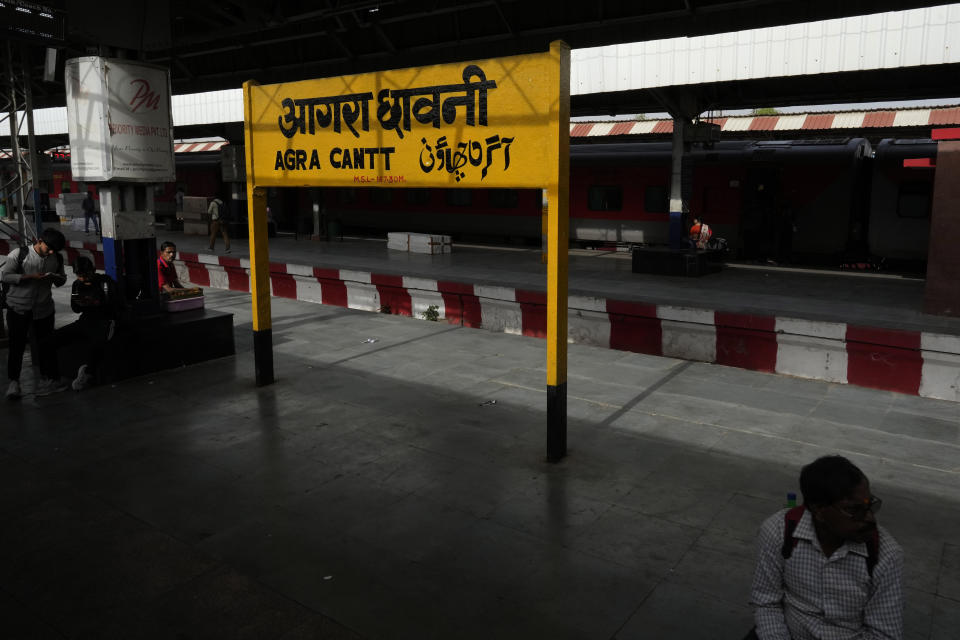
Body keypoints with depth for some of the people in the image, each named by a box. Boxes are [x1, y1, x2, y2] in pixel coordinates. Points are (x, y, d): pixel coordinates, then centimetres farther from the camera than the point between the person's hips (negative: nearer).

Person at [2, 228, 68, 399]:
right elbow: (4, 276, -11)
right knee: (16, 345, 2)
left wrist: (57, 278, -10)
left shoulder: (57, 259, 2)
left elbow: (62, 280, 15)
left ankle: (50, 379, 17)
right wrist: (31, 277, -21)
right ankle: (14, 382, 13)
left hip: (44, 308, 3)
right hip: (18, 308, -3)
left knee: (46, 344, 7)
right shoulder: (19, 254, -10)